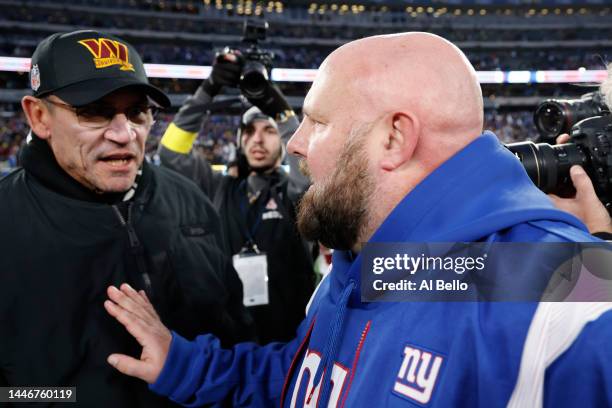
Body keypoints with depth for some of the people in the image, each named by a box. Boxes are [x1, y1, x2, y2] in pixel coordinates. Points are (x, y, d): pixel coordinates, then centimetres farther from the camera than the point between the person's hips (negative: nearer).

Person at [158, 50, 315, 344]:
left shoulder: (296, 191, -1)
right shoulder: (220, 189, 6)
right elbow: (172, 151, -2)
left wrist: (279, 109, -30)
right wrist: (208, 90, -12)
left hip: (288, 339, -2)